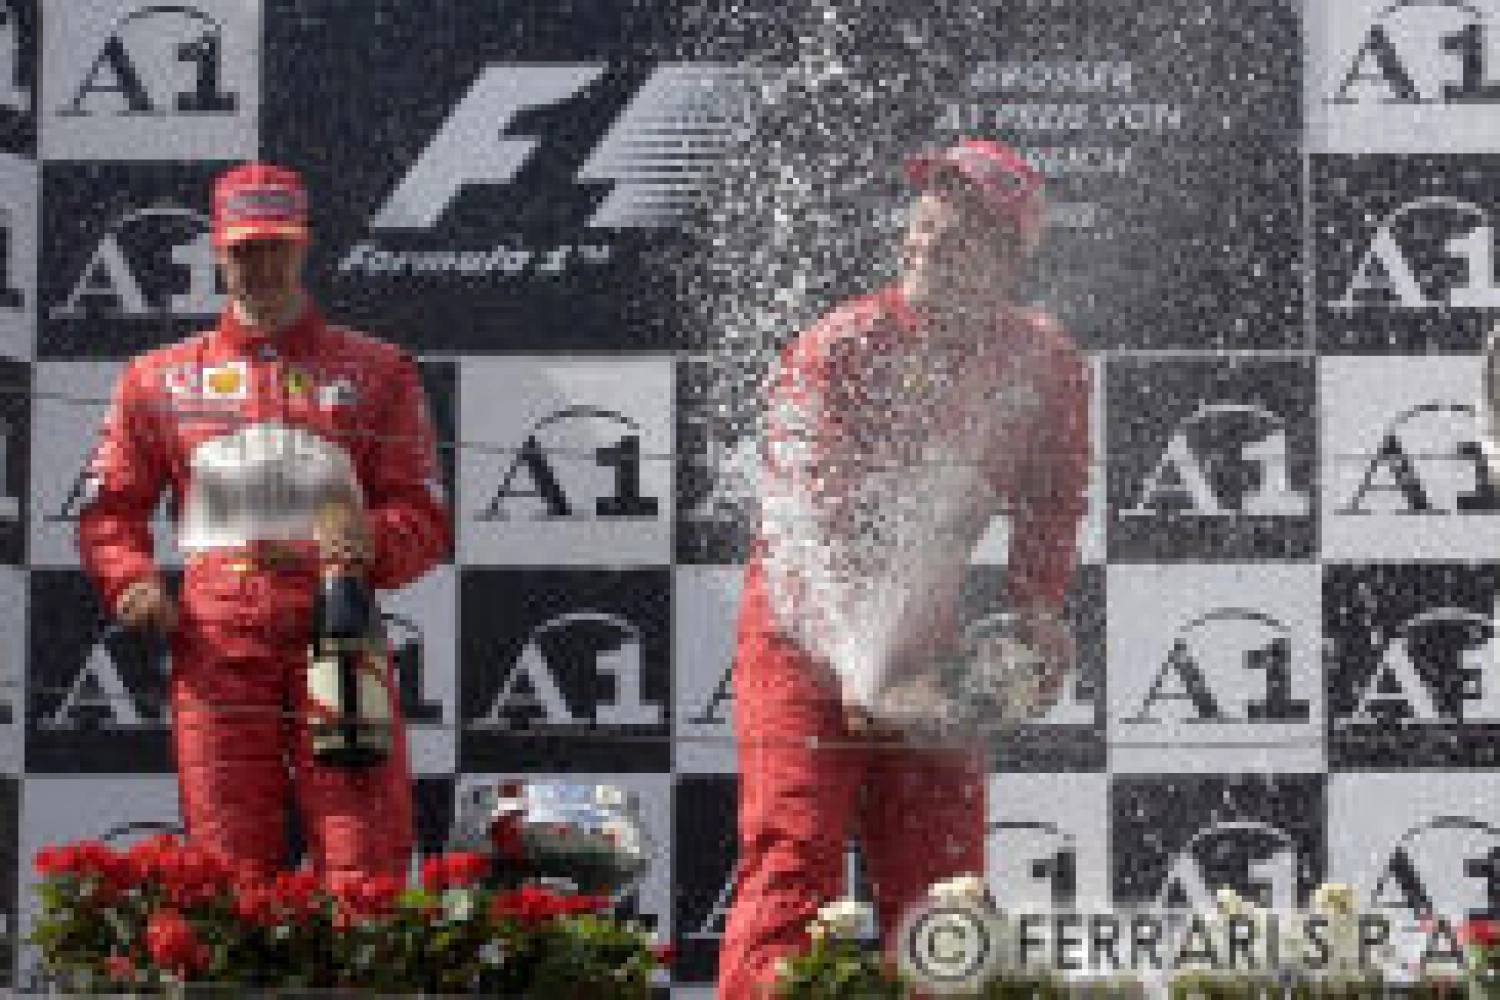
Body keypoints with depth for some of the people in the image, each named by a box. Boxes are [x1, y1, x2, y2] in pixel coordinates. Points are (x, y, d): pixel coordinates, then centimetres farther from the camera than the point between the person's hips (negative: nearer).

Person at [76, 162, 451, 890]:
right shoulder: (159, 379, 17)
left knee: (364, 861, -9)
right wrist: (132, 583, -4)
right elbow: (109, 509, 17)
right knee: (231, 865, -2)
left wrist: (372, 544, -14)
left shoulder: (377, 372, 13)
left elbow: (424, 513, 8)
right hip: (213, 644, 1)